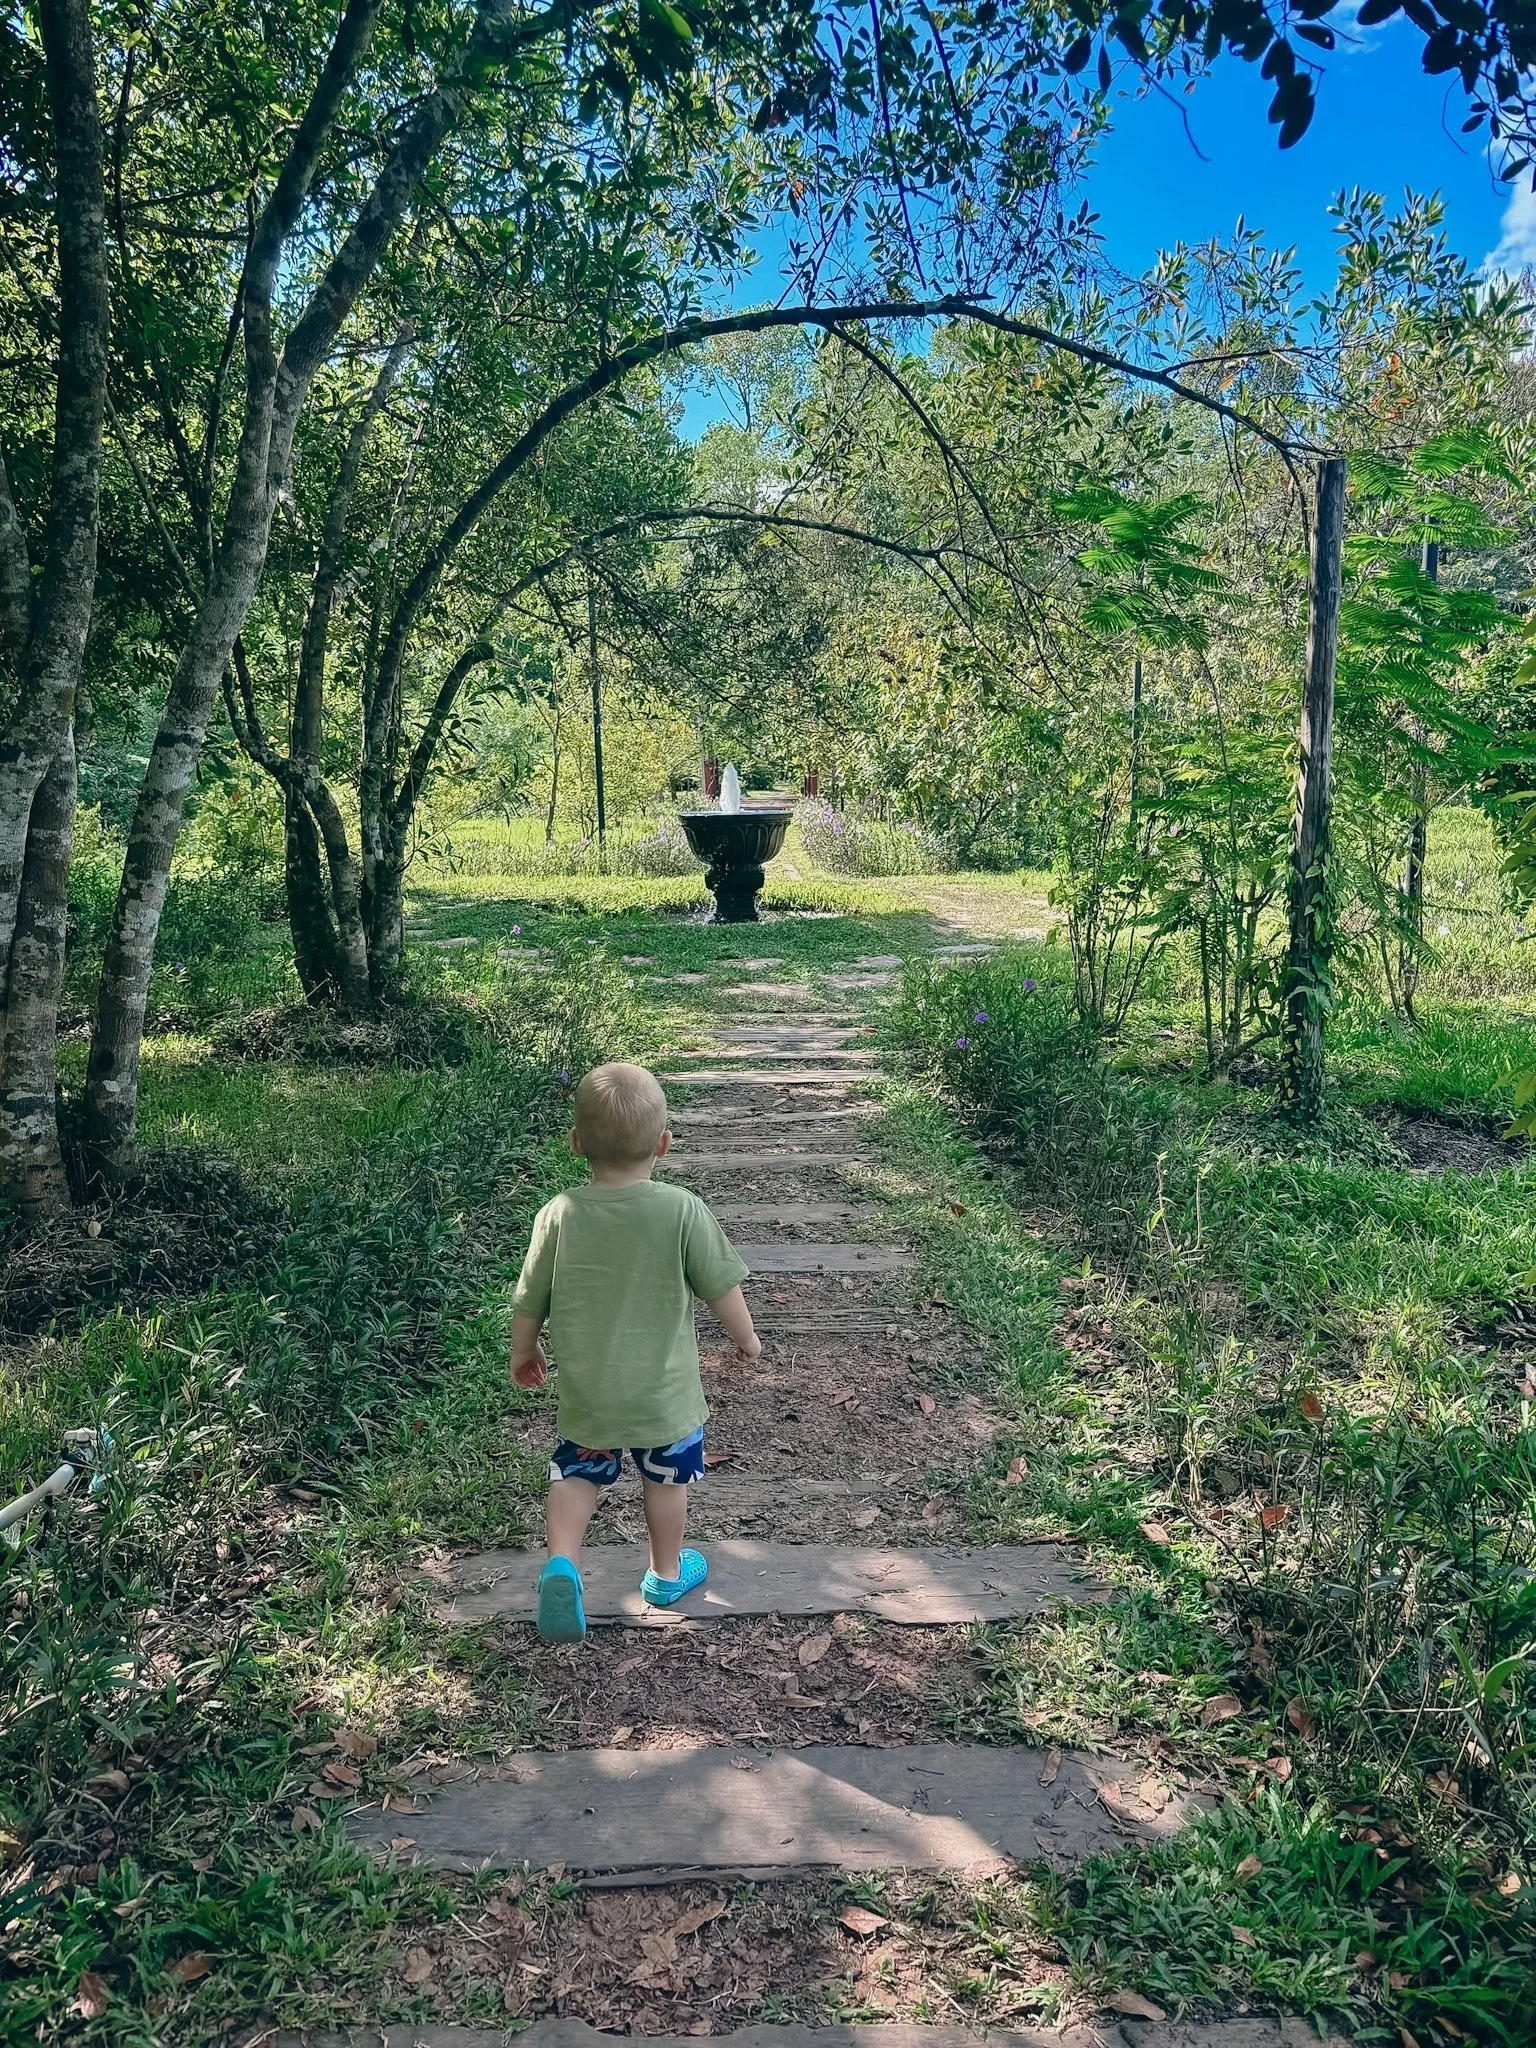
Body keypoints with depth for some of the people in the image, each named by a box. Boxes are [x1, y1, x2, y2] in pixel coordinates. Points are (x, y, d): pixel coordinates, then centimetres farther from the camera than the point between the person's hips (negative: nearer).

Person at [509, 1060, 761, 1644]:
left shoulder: (558, 1215, -15)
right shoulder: (682, 1211, -20)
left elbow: (528, 1303, -4)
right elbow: (722, 1288, -9)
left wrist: (523, 1354, 16)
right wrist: (745, 1336, 11)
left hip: (586, 1392, 1)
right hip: (665, 1392, -1)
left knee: (578, 1474, 22)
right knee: (666, 1480, 21)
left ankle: (562, 1562, 1)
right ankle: (666, 1574, 38)